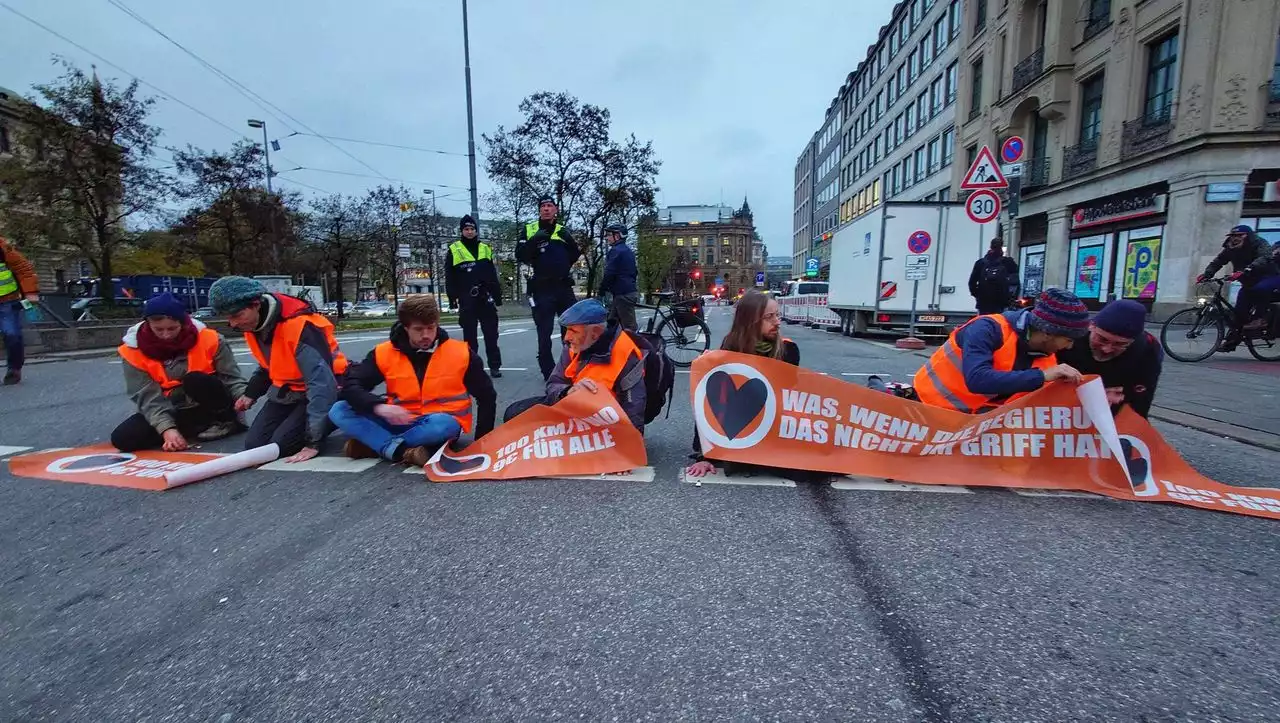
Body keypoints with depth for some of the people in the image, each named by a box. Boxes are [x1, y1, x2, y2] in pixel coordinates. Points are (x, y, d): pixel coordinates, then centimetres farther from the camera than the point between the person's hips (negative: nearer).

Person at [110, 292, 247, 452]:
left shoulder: (207, 339, -14)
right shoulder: (133, 350, -11)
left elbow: (232, 378, -9)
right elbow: (147, 397, -16)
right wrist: (167, 429, -31)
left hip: (209, 407, -3)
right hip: (173, 412, 3)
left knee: (195, 380, -33)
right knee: (122, 438, -20)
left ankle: (225, 421, -11)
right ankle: (202, 427, -10)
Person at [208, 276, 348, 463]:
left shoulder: (299, 325, -31)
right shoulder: (254, 324, -3)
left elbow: (322, 382, -36)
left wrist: (313, 442, -37)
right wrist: (251, 393, 6)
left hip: (322, 391, -8)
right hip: (287, 390, 8)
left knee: (280, 446, -18)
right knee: (254, 444, -1)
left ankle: (331, 419, 4)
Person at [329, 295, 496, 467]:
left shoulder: (460, 353, -8)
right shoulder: (384, 353, -4)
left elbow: (486, 395, 0)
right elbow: (351, 386, -8)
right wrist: (378, 406, -30)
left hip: (440, 422, -2)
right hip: (399, 423, 3)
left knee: (443, 425, -39)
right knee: (339, 411, -15)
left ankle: (372, 444, -21)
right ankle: (402, 451, -30)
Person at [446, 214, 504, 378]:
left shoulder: (485, 248, 13)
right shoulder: (454, 250, 4)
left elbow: (493, 275, 14)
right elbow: (450, 277, 2)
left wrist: (498, 295, 9)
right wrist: (452, 298, -5)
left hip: (486, 298, 2)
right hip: (466, 300, -2)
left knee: (491, 334, 2)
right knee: (469, 336, 4)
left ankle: (495, 366, 8)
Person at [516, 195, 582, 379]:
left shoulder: (562, 231, 13)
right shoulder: (529, 229, 4)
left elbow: (575, 256, 14)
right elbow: (520, 256, -5)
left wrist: (571, 242, -6)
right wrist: (533, 240, -21)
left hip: (564, 288, 3)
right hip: (542, 290, -3)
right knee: (544, 335, 1)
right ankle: (549, 373, 9)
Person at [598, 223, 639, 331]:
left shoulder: (616, 251, -11)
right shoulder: (628, 250, 20)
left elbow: (609, 274, -17)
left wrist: (601, 293, -11)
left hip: (622, 294, -10)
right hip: (630, 291, 10)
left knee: (628, 327, -9)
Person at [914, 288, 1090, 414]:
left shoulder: (1048, 359, -4)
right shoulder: (989, 329, -25)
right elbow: (977, 380, -40)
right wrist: (1041, 376, -38)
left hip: (973, 416, 6)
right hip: (934, 404, -6)